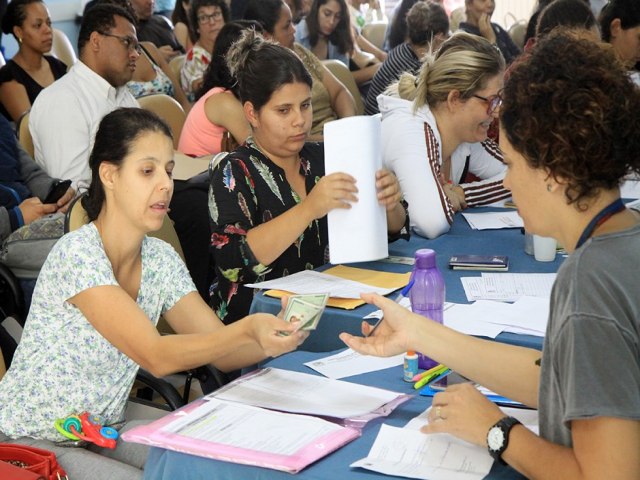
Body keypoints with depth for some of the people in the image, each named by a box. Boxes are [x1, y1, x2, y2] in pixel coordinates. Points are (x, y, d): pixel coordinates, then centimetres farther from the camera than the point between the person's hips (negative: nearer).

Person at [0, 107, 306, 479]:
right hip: (32, 443, -7)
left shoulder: (161, 259, -1)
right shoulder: (76, 253, -24)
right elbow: (155, 356, -31)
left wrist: (274, 338, -24)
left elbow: (223, 351, -4)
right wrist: (248, 330, -43)